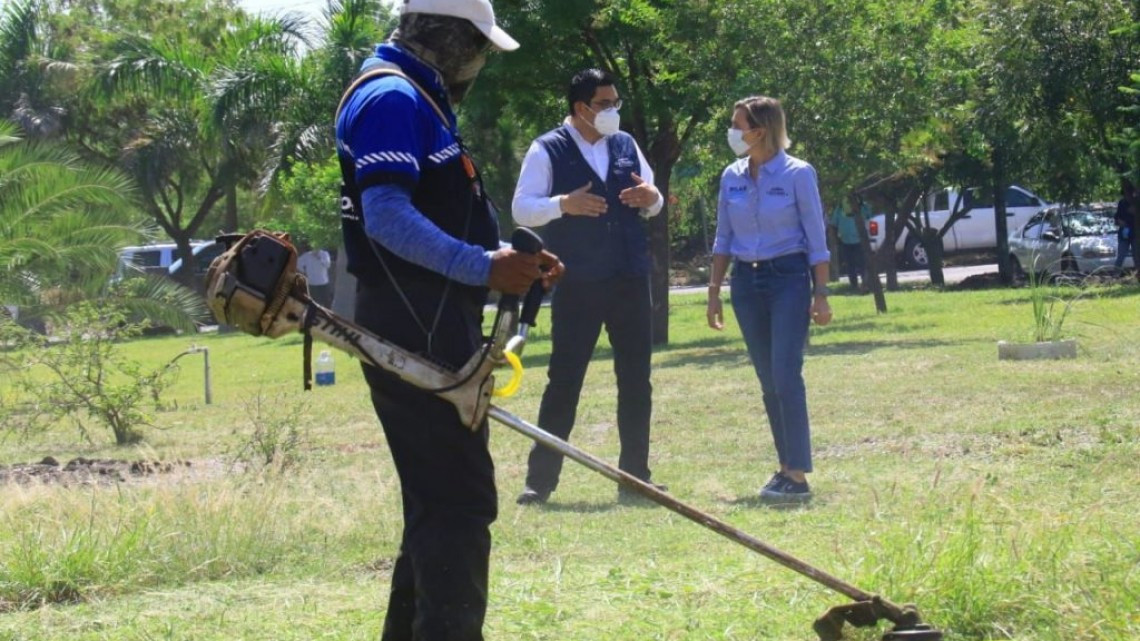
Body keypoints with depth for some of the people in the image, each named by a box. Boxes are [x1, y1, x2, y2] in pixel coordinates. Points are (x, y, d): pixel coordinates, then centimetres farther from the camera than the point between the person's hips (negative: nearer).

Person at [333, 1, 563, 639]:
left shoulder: (420, 102, 21)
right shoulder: (391, 98, -12)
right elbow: (386, 217, -23)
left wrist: (509, 258, 17)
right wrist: (483, 267, -24)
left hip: (431, 329, 11)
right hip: (416, 330, -11)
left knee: (440, 499, 17)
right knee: (460, 500, -12)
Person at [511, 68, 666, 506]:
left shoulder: (625, 145, 12)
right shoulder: (548, 150, -4)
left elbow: (652, 204, 19)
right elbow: (521, 210, -8)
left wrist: (651, 198, -5)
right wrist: (563, 205, -25)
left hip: (630, 280, 5)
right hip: (576, 285, -5)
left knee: (636, 380, 7)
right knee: (563, 381, -4)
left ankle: (635, 477, 15)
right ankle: (540, 479, 1)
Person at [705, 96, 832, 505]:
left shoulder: (797, 174, -7)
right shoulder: (732, 177, 7)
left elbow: (816, 240, -4)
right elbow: (723, 239, 14)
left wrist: (821, 294, -8)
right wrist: (714, 291, 11)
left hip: (788, 277, -5)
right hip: (746, 282, 5)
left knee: (786, 376, -13)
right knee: (768, 382, 7)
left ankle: (798, 477, -14)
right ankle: (786, 467, 15)